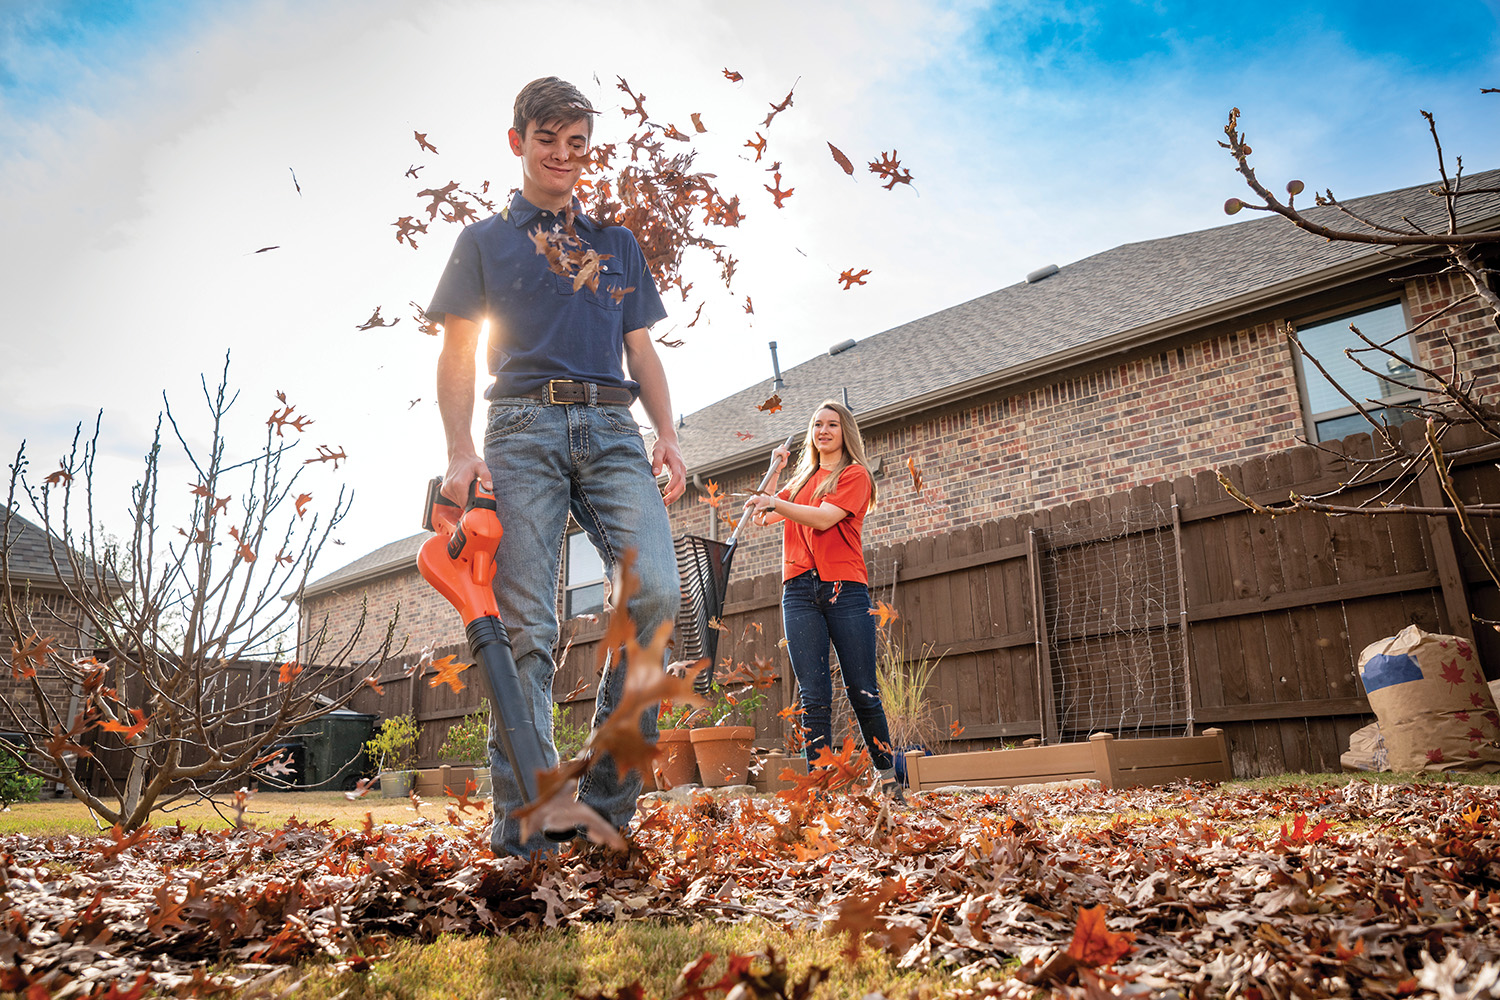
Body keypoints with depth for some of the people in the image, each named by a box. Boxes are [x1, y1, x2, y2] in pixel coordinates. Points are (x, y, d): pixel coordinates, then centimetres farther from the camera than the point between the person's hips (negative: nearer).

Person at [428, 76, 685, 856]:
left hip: (611, 429, 2)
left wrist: (667, 435, 5)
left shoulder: (618, 244, 25)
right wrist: (460, 453, -5)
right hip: (523, 427, -2)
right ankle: (524, 820, -1)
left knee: (655, 590, -19)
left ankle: (607, 797, -6)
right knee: (526, 626, -7)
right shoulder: (486, 240, 17)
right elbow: (456, 356, 10)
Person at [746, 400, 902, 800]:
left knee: (862, 691, -2)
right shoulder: (803, 479, 24)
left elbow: (823, 518, -9)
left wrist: (776, 503, -13)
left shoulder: (855, 475, 6)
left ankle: (887, 772, 16)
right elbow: (763, 517, 19)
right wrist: (775, 470, 15)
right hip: (799, 590, 4)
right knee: (813, 696, -2)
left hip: (844, 588, -4)